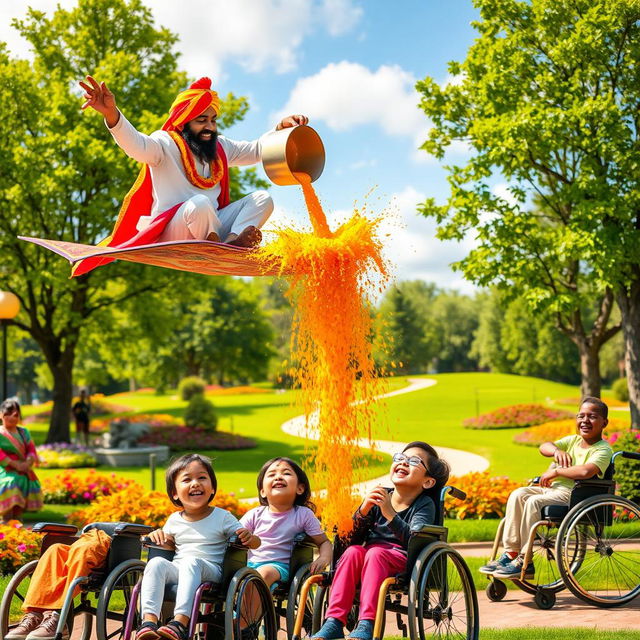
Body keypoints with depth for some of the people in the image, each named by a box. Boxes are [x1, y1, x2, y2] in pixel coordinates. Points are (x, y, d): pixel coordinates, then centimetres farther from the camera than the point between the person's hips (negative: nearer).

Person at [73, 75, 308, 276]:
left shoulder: (220, 147, 15)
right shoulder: (166, 144, -8)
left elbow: (257, 151, 24)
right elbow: (137, 145, -29)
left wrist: (281, 129, 6)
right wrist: (112, 114, -49)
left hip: (210, 228, 7)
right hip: (169, 235, -7)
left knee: (262, 198, -6)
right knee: (199, 203, -39)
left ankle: (232, 242, -32)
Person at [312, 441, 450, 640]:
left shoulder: (424, 504, -2)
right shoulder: (378, 496, 8)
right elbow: (353, 539, 3)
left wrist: (390, 515, -30)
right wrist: (363, 510, -14)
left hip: (402, 559, -4)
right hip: (369, 553, 4)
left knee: (375, 552, -33)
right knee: (353, 551, -28)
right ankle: (334, 623, -33)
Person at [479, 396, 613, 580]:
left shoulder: (603, 450, -6)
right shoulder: (573, 440, 19)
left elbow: (586, 471, -26)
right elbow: (544, 447, 6)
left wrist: (555, 471, -16)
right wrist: (556, 450, -16)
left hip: (574, 494, -8)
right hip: (553, 489, 8)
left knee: (534, 502, -30)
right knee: (518, 495, -16)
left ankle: (525, 562, -23)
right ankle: (510, 554, -16)